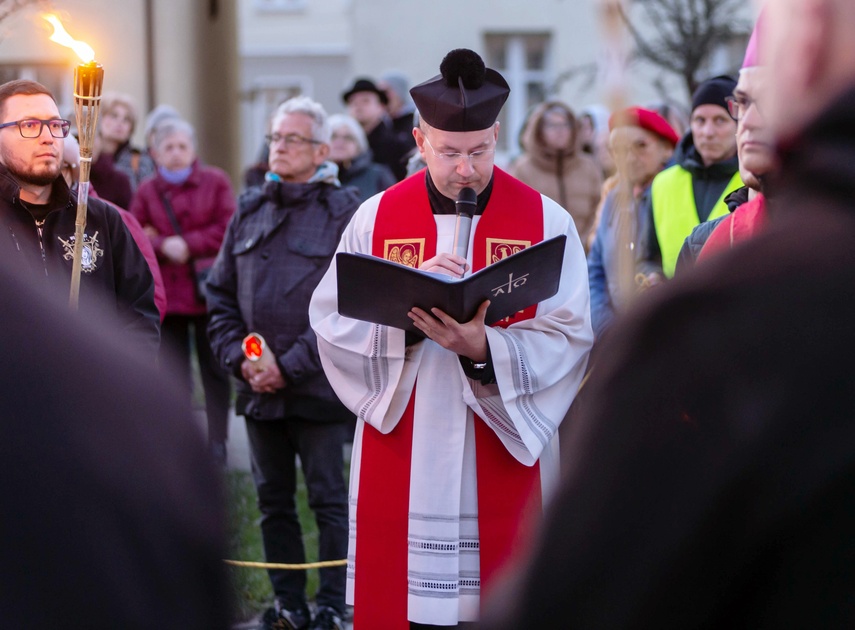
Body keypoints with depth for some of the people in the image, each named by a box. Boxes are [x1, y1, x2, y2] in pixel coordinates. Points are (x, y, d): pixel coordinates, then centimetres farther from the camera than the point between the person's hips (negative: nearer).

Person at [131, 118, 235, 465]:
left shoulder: (215, 181, 1)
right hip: (167, 293, 1)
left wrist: (188, 244, -12)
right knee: (174, 374, 2)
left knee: (214, 369, 8)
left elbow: (227, 229, -6)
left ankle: (217, 440, 16)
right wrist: (163, 246, -15)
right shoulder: (147, 191, 4)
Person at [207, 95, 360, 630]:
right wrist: (238, 357, -2)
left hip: (319, 387, -6)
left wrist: (290, 366, -15)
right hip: (258, 388, 6)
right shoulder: (250, 211, 11)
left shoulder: (344, 213, -8)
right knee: (274, 500, 13)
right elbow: (222, 294, 13)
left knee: (329, 499, 2)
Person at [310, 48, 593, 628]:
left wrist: (483, 349, -25)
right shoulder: (377, 218, 4)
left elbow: (567, 340, -9)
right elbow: (332, 324, -4)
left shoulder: (546, 222, -1)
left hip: (504, 458, -1)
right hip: (401, 463, 1)